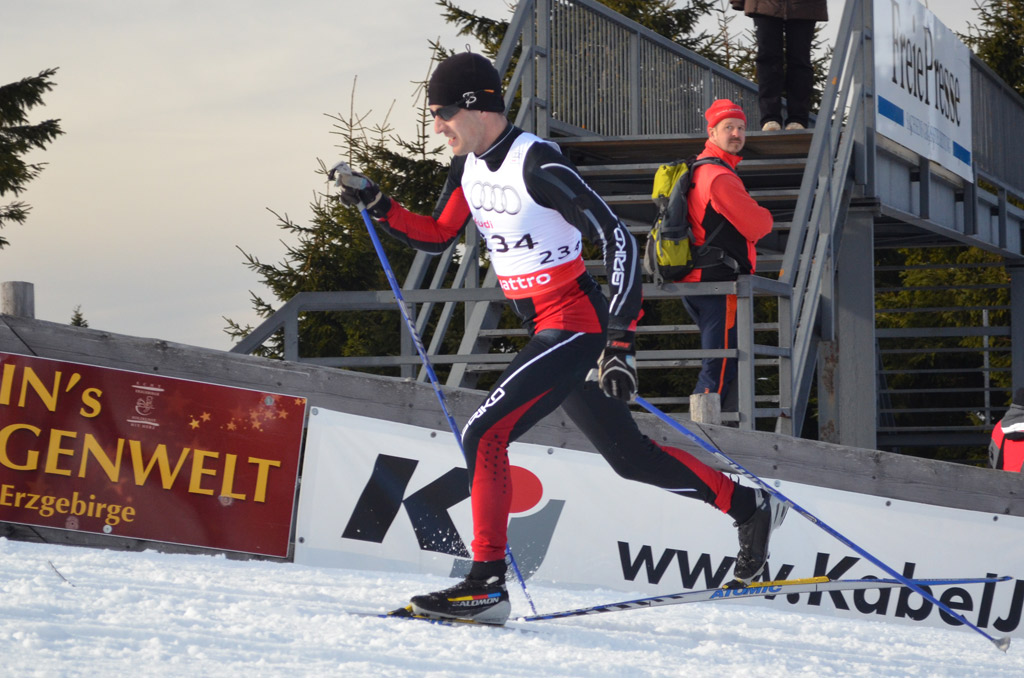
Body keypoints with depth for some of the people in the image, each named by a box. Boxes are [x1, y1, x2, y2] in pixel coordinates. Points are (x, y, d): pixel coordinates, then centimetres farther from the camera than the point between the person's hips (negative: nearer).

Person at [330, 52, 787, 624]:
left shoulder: (538, 164, -20)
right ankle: (752, 507, 29)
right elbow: (435, 238, 19)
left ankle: (487, 584, -14)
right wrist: (377, 205, 2)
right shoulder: (471, 165, 6)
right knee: (628, 455, 15)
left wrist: (621, 344, -24)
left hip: (576, 325, -9)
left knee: (485, 435, -17)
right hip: (545, 331, 9)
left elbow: (620, 241, -20)